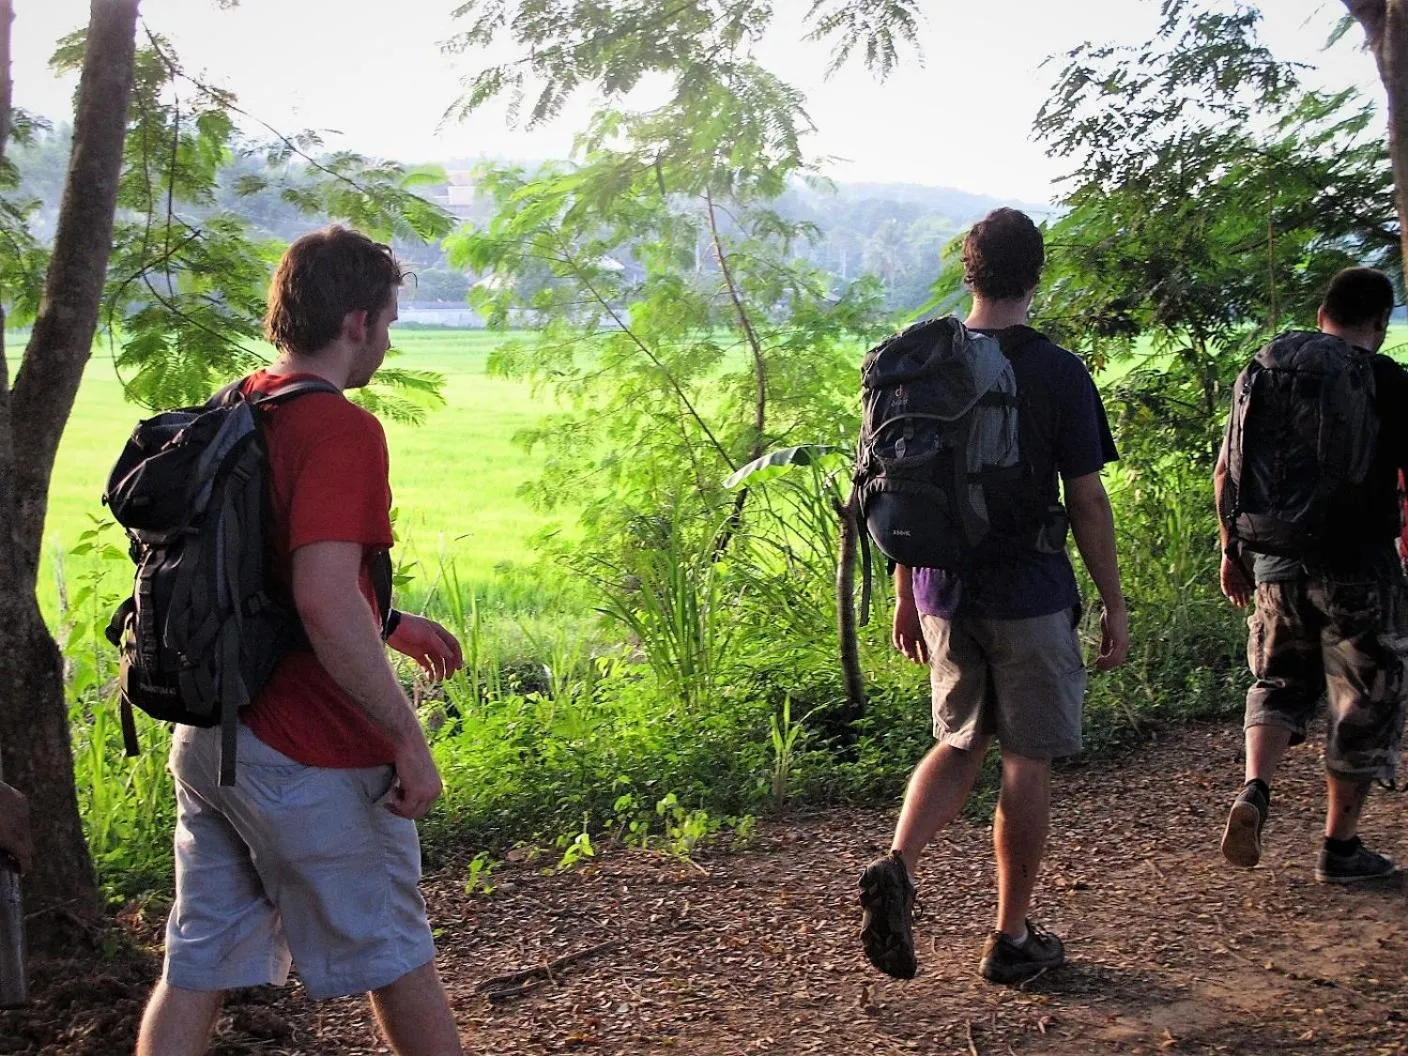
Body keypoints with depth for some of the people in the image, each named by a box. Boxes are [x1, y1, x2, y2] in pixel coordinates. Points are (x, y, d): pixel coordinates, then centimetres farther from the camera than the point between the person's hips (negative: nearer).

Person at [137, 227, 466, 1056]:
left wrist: (389, 627, 26)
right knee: (396, 958, 11)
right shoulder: (342, 430, -18)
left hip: (207, 738, 8)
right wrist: (409, 737, -22)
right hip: (312, 756, -8)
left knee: (198, 969, 13)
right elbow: (324, 599, -29)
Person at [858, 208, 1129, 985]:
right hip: (1031, 598, -4)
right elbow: (1086, 501, -8)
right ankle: (1012, 941, 16)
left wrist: (907, 598, 16)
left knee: (959, 744, 19)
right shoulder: (1057, 373, -10)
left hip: (945, 595, 4)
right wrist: (1114, 606, 2)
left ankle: (896, 866, -4)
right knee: (1027, 761, 7)